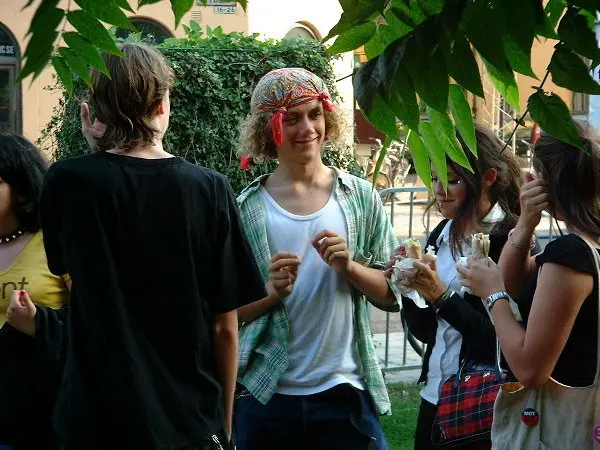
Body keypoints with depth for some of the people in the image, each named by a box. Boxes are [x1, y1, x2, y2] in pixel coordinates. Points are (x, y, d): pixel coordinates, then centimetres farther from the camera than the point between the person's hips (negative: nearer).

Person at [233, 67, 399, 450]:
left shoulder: (360, 197, 2)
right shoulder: (246, 209, -1)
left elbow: (391, 293, 4)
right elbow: (230, 311, 2)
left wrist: (349, 267, -13)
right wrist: (272, 292, -16)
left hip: (346, 392, 0)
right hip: (265, 396, 0)